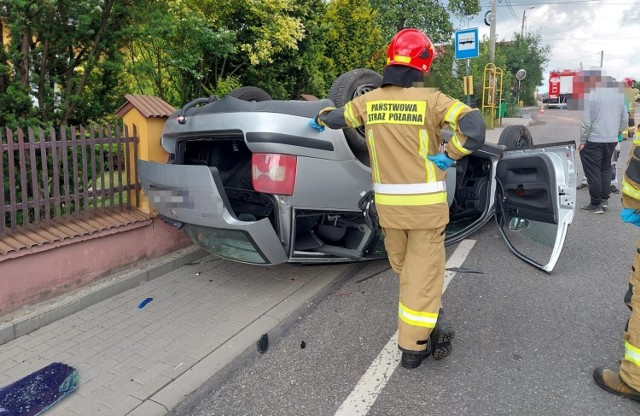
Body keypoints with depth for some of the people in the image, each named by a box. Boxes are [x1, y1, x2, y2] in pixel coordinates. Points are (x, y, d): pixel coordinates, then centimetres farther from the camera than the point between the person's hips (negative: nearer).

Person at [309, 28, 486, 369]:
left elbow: (337, 117, 20)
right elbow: (474, 127, -23)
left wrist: (319, 120, 41)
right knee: (423, 272, 6)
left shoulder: (369, 101, 2)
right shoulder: (431, 100, -10)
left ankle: (428, 318, 35)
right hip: (425, 202, -3)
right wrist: (448, 155, -9)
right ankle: (413, 346, 14)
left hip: (387, 202, 4)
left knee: (403, 267, 23)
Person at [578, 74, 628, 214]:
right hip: (612, 140, 6)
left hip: (594, 140, -6)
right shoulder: (619, 94, 7)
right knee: (605, 168, 20)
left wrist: (582, 141, -8)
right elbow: (625, 119, 11)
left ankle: (596, 204, 4)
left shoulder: (591, 95, -13)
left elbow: (586, 121, -15)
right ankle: (604, 198, 20)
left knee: (593, 172, 1)